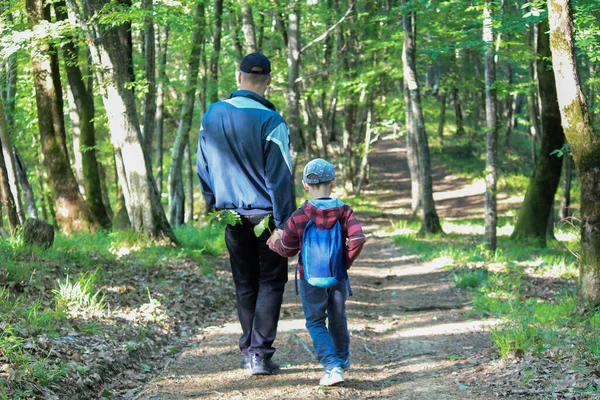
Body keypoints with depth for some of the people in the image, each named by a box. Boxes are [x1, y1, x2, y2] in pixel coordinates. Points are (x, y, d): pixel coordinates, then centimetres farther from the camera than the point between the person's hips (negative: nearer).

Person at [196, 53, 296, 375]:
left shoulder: (212, 115, 1)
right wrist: (285, 224, -11)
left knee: (244, 285, 16)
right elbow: (280, 176, -15)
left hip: (231, 215, 5)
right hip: (265, 215, -4)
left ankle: (248, 352, 19)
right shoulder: (270, 121, -17)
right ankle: (260, 353, -2)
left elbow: (203, 165, 10)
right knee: (271, 282, 6)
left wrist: (214, 204, 23)